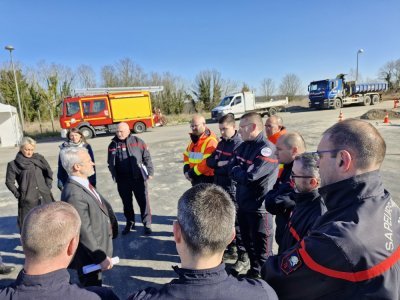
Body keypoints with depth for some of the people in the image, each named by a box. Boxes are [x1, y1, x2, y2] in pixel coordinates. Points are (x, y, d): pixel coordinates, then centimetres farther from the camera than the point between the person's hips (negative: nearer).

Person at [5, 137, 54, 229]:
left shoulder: (39, 158, 4)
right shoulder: (13, 164, -1)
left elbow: (49, 173, 10)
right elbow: (9, 182, 2)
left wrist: (48, 187, 5)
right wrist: (18, 194, -4)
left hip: (44, 197, 2)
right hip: (27, 201, -2)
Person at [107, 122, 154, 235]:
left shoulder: (138, 142, -3)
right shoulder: (113, 144, 4)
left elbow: (147, 158, 0)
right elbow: (111, 163, 12)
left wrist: (150, 172, -2)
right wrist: (115, 176, 9)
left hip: (138, 178, -2)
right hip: (122, 180, 3)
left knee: (144, 201, 4)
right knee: (126, 203, 15)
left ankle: (147, 224, 18)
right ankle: (130, 223, 34)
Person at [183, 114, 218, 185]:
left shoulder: (210, 141, -19)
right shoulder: (194, 140, 12)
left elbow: (207, 163, -27)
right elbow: (187, 155, 20)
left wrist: (191, 173, -17)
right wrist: (186, 171, 3)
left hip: (207, 179, -9)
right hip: (195, 178, 9)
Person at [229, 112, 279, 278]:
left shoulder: (267, 149, -22)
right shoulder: (244, 146, 6)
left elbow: (249, 176, -27)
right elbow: (232, 169, 5)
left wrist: (236, 171, -9)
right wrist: (240, 172, -14)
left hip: (259, 206, -8)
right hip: (243, 203, 8)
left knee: (261, 246, 10)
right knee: (247, 240, 24)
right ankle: (253, 269, 46)